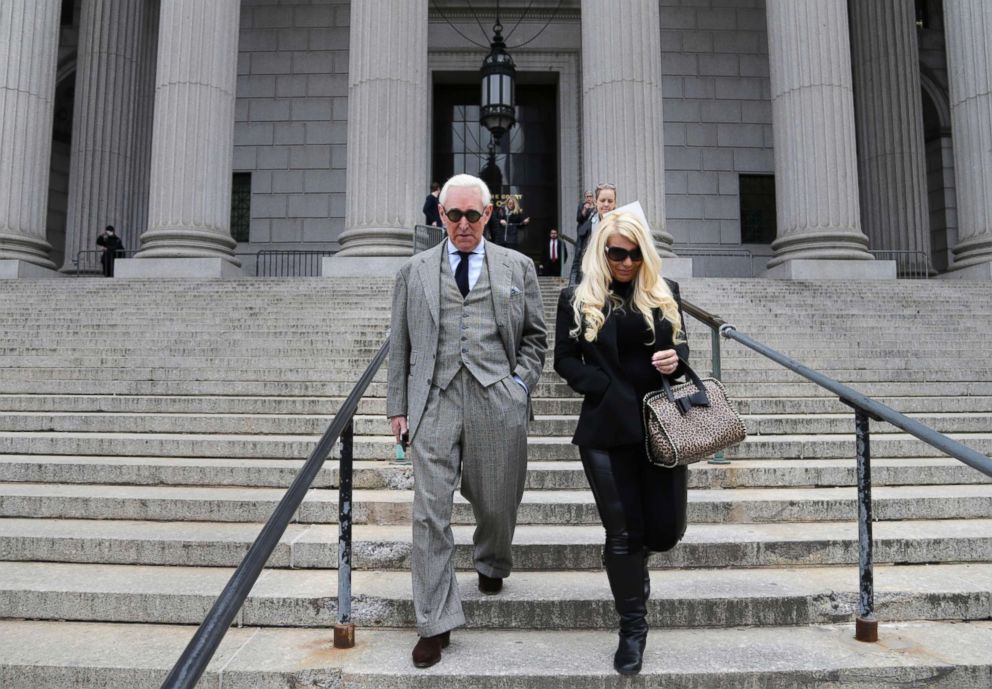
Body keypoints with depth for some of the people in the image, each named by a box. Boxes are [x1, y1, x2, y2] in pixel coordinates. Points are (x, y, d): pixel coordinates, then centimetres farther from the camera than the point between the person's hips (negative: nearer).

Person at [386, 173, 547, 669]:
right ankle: (435, 623, 10)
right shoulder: (414, 271, 12)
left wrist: (521, 383, -1)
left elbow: (535, 335, 13)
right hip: (434, 401, 0)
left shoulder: (517, 267, 11)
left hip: (497, 401, 0)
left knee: (496, 503, 12)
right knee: (430, 512, -2)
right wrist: (398, 406, 7)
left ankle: (491, 566, 45)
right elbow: (399, 345, 12)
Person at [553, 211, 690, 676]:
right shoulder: (577, 299, 1)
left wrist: (677, 357, -8)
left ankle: (635, 563, 42)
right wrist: (610, 392, -13)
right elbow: (564, 361, -1)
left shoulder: (665, 293, 9)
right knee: (622, 532, 3)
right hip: (608, 427, -2)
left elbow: (681, 342, 17)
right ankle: (633, 627, 23)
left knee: (666, 529, 4)